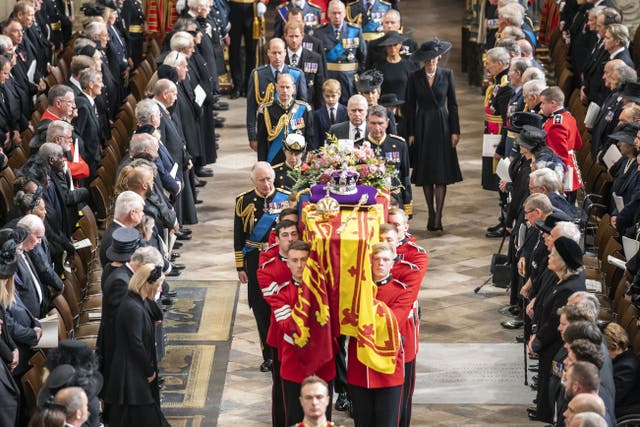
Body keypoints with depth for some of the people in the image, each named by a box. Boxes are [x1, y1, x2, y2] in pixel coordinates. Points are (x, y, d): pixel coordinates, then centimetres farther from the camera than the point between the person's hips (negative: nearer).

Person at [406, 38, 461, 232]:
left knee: (441, 174, -6)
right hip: (422, 127, 1)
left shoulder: (447, 75, 1)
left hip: (442, 126, -1)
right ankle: (431, 214, 16)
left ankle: (438, 217, -6)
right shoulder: (415, 77, 0)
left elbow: (452, 104, 4)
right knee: (425, 174, 5)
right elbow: (411, 106, 4)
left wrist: (455, 131, -1)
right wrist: (410, 133, 0)